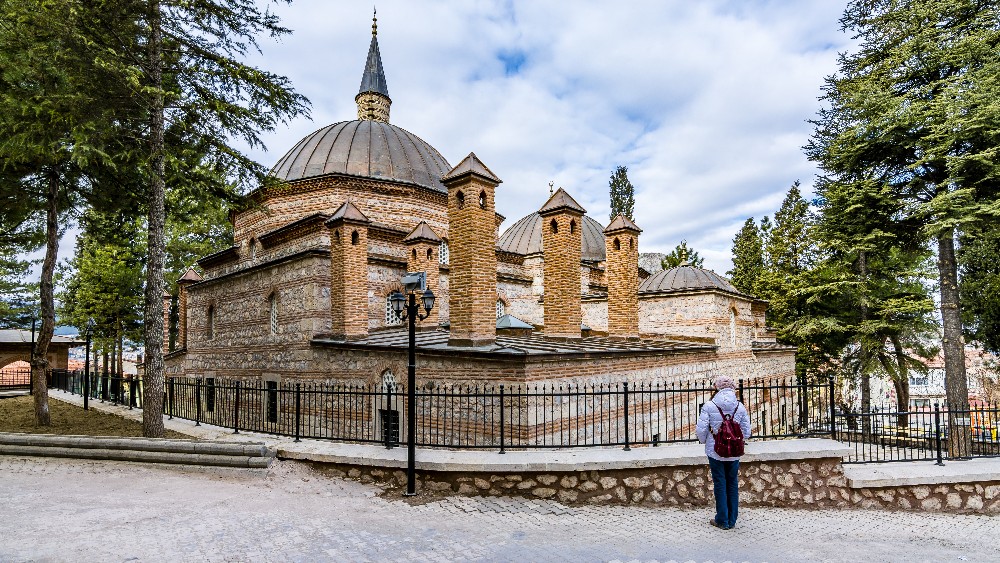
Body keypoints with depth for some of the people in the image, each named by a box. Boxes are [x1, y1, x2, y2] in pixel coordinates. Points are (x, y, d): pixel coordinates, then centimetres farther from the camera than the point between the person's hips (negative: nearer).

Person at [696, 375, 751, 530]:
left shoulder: (709, 406, -13)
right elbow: (746, 432, -1)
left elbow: (701, 430, -12)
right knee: (733, 484, 15)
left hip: (715, 452, -3)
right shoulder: (740, 407, -4)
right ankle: (732, 520, 24)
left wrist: (705, 441, 9)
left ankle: (722, 520, 16)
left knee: (720, 485, 8)